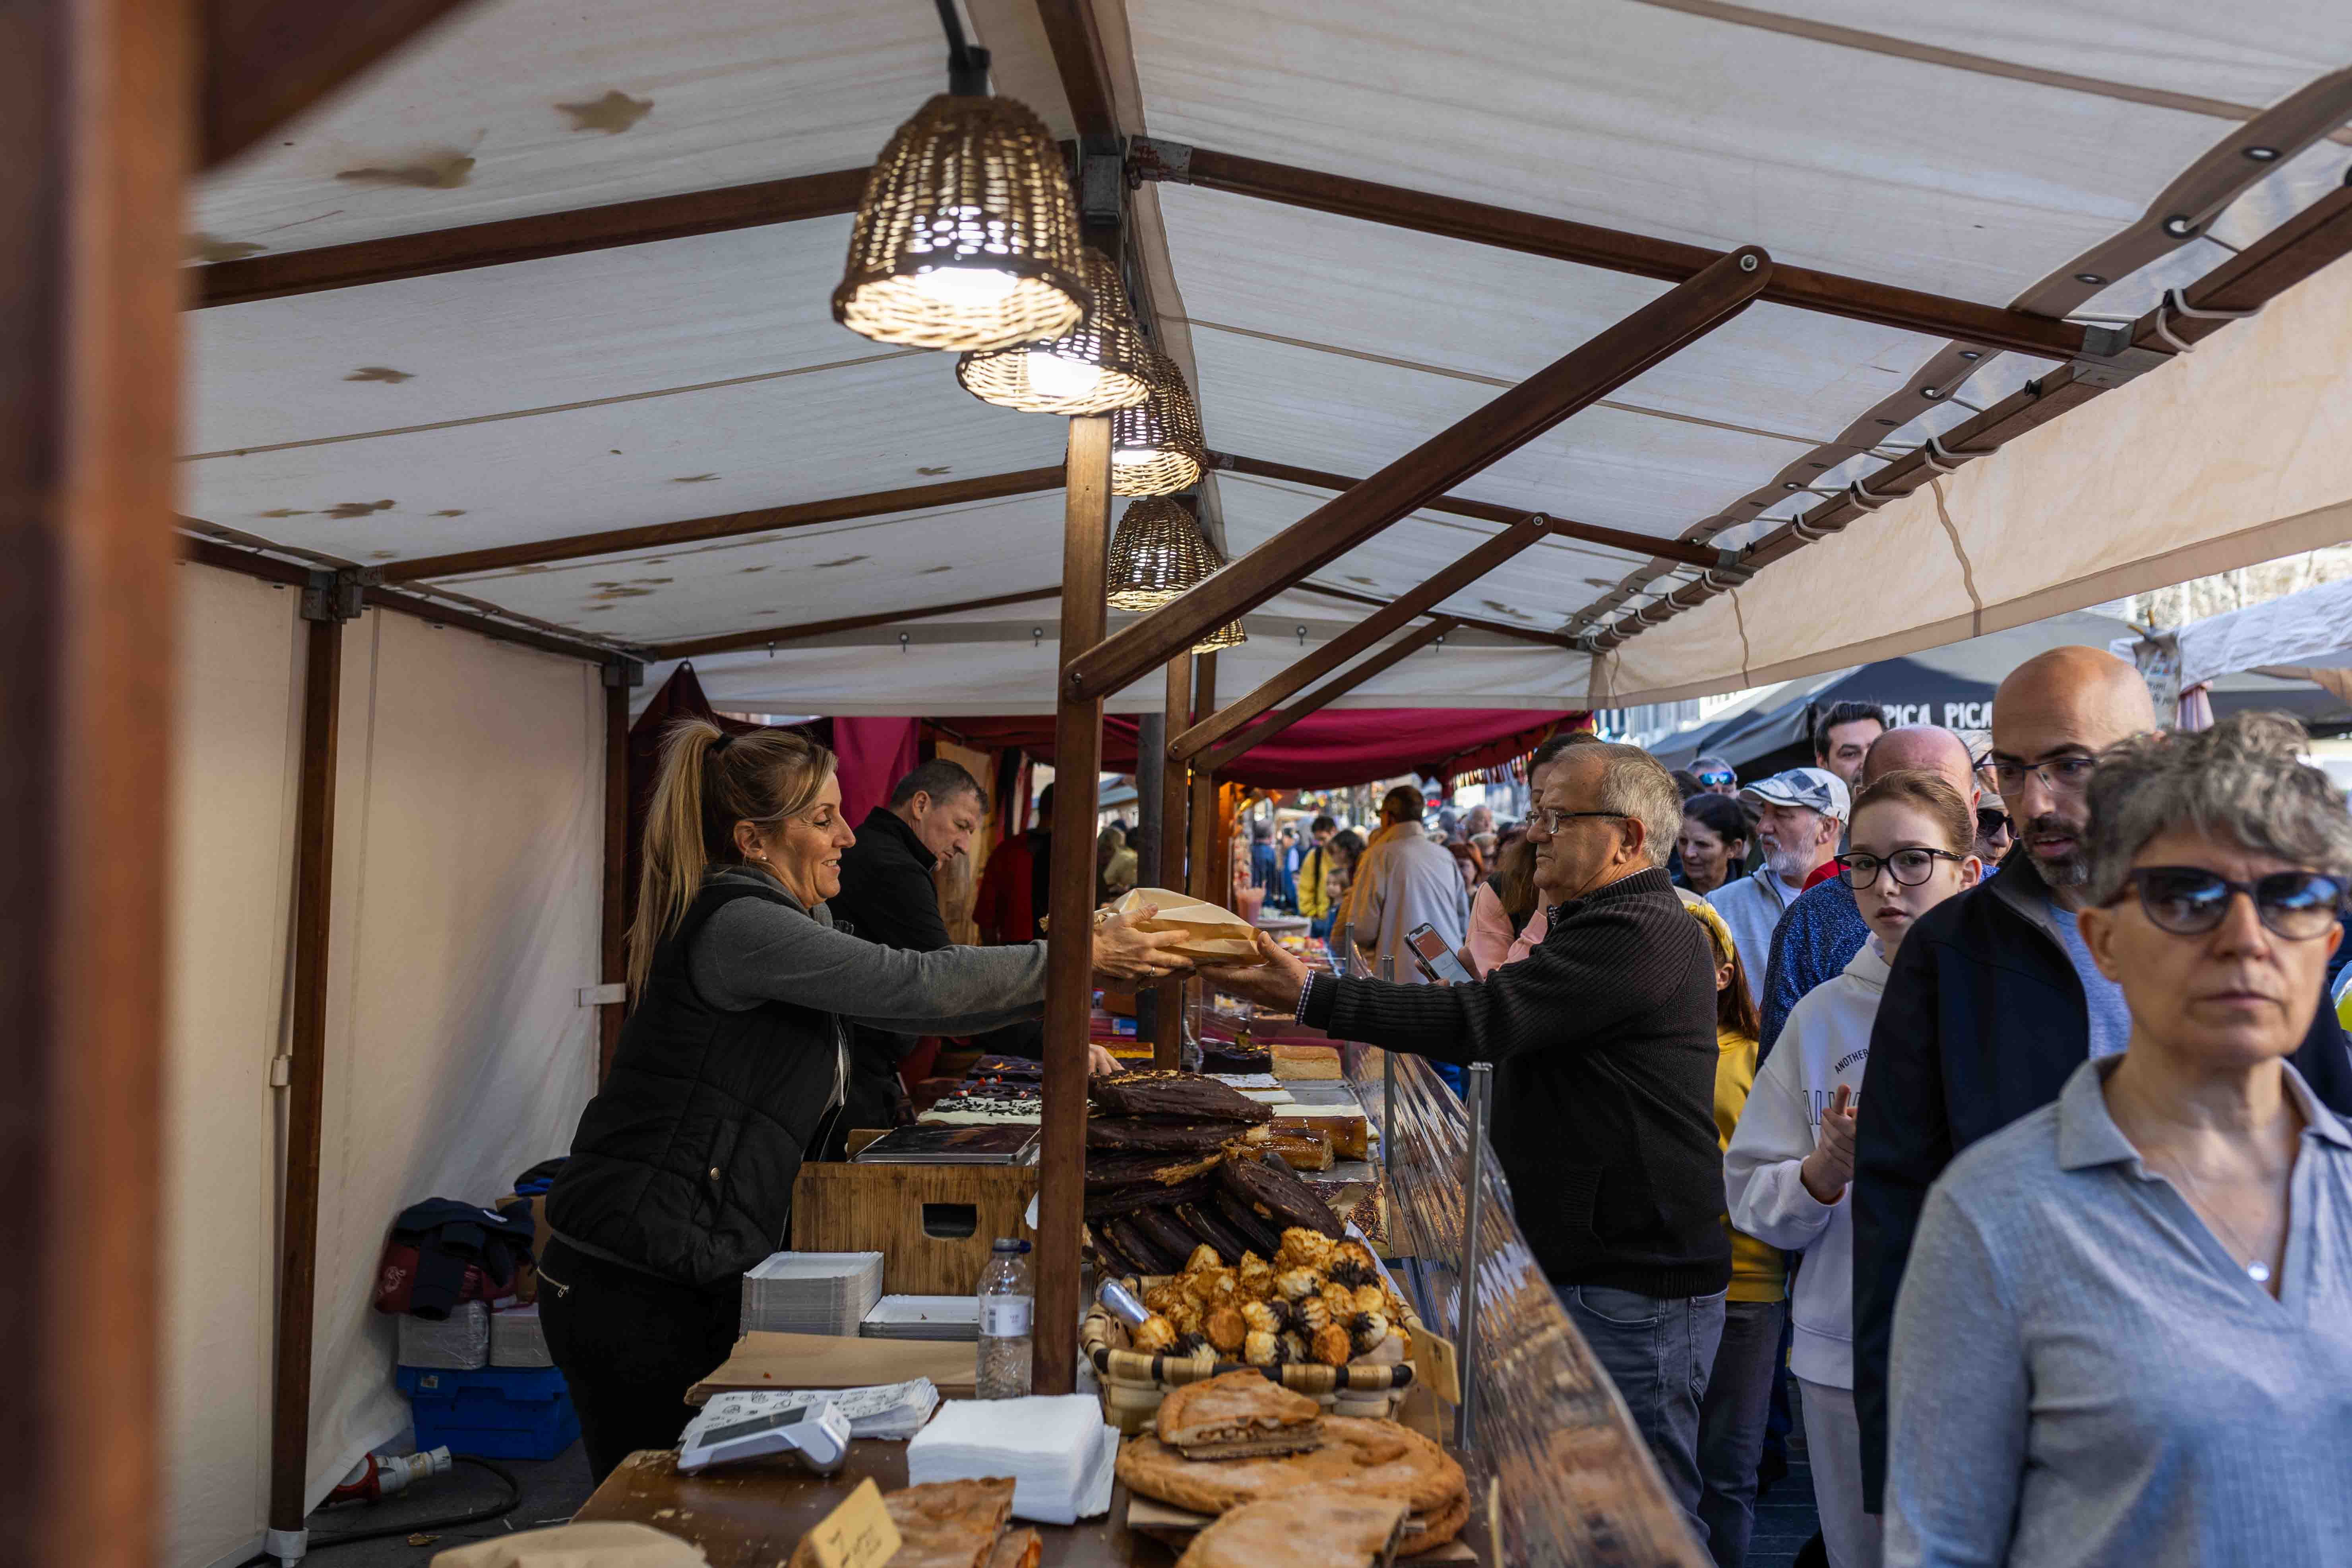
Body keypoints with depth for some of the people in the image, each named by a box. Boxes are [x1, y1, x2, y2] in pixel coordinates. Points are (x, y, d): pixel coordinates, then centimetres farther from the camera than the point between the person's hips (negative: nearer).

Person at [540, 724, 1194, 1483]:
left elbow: (898, 1006, 14)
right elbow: (914, 986, -22)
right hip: (630, 1286, -9)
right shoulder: (734, 924, -19)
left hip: (699, 1274, 10)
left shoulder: (788, 921, 13)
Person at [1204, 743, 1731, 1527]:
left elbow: (1484, 1019, -26)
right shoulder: (1625, 924, 17)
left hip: (1635, 1290, -11)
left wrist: (1310, 996, -25)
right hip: (1589, 1268, 11)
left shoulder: (1638, 934, -19)